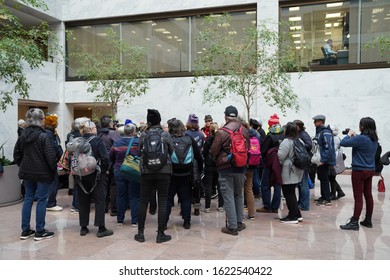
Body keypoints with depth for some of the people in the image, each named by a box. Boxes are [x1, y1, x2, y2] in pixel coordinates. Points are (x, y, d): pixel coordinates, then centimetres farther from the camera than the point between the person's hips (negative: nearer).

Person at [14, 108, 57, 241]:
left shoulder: (23, 136, 6)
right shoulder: (44, 136, -16)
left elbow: (17, 155, 12)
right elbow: (51, 156, -18)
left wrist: (23, 166, 20)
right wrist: (54, 169, -4)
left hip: (27, 172, 7)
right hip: (42, 173, -6)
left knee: (28, 199, 14)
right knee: (41, 200, 2)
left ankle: (25, 230, 20)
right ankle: (40, 232, 9)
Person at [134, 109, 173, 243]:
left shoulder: (143, 135, -2)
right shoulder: (166, 135, -4)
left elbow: (139, 152, 6)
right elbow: (171, 152, 5)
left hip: (146, 172, 1)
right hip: (164, 171, -1)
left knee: (143, 201, 10)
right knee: (162, 202, 5)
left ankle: (140, 233, 16)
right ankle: (160, 234, 8)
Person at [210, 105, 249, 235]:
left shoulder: (222, 132, -14)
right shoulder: (244, 131, 1)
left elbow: (213, 151, -7)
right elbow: (248, 148, 11)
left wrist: (217, 161, 13)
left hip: (226, 169, -5)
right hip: (241, 168, 5)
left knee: (228, 197, 2)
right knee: (239, 195, 19)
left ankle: (232, 226, 6)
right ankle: (239, 222, 26)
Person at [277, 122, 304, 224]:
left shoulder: (286, 142, -18)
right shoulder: (300, 141, 9)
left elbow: (280, 157, -20)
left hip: (288, 174, -9)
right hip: (297, 172, 9)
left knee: (288, 194, 1)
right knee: (292, 193, 17)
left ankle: (293, 216, 7)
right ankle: (297, 214, 23)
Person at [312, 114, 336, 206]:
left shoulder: (326, 132, -18)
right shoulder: (319, 131, 13)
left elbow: (329, 148, -24)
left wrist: (323, 160, -26)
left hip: (324, 161, -9)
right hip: (319, 160, 9)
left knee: (324, 179, -4)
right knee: (321, 178, 16)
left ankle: (327, 200, 3)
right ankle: (323, 196, 27)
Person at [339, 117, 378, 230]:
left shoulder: (361, 138, -20)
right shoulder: (374, 139, 6)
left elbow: (343, 143, -20)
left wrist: (349, 135, -3)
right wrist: (355, 136, 5)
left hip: (360, 171, -8)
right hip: (370, 170, 8)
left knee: (358, 197, -4)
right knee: (368, 195, 13)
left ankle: (354, 222, 1)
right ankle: (368, 220, 22)